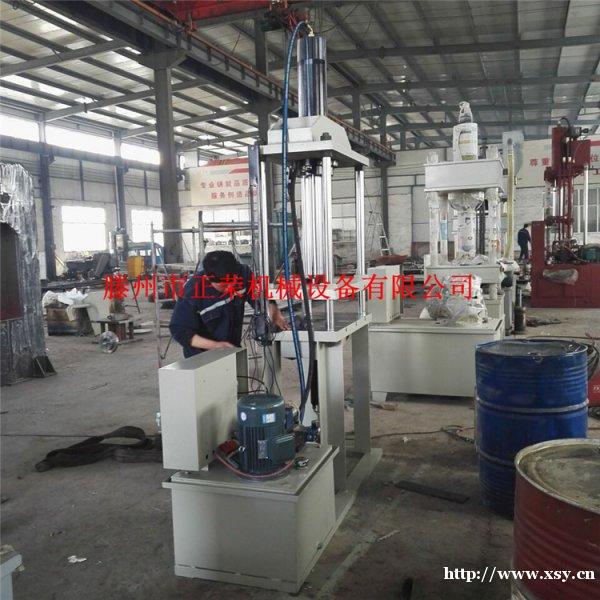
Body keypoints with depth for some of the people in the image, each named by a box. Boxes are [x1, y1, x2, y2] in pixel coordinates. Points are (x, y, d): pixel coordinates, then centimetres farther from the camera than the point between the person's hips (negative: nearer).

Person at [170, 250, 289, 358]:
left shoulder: (243, 273, -17)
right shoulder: (192, 291, -27)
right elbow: (179, 330, -20)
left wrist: (276, 315, -17)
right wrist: (214, 345, -28)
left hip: (233, 350, 4)